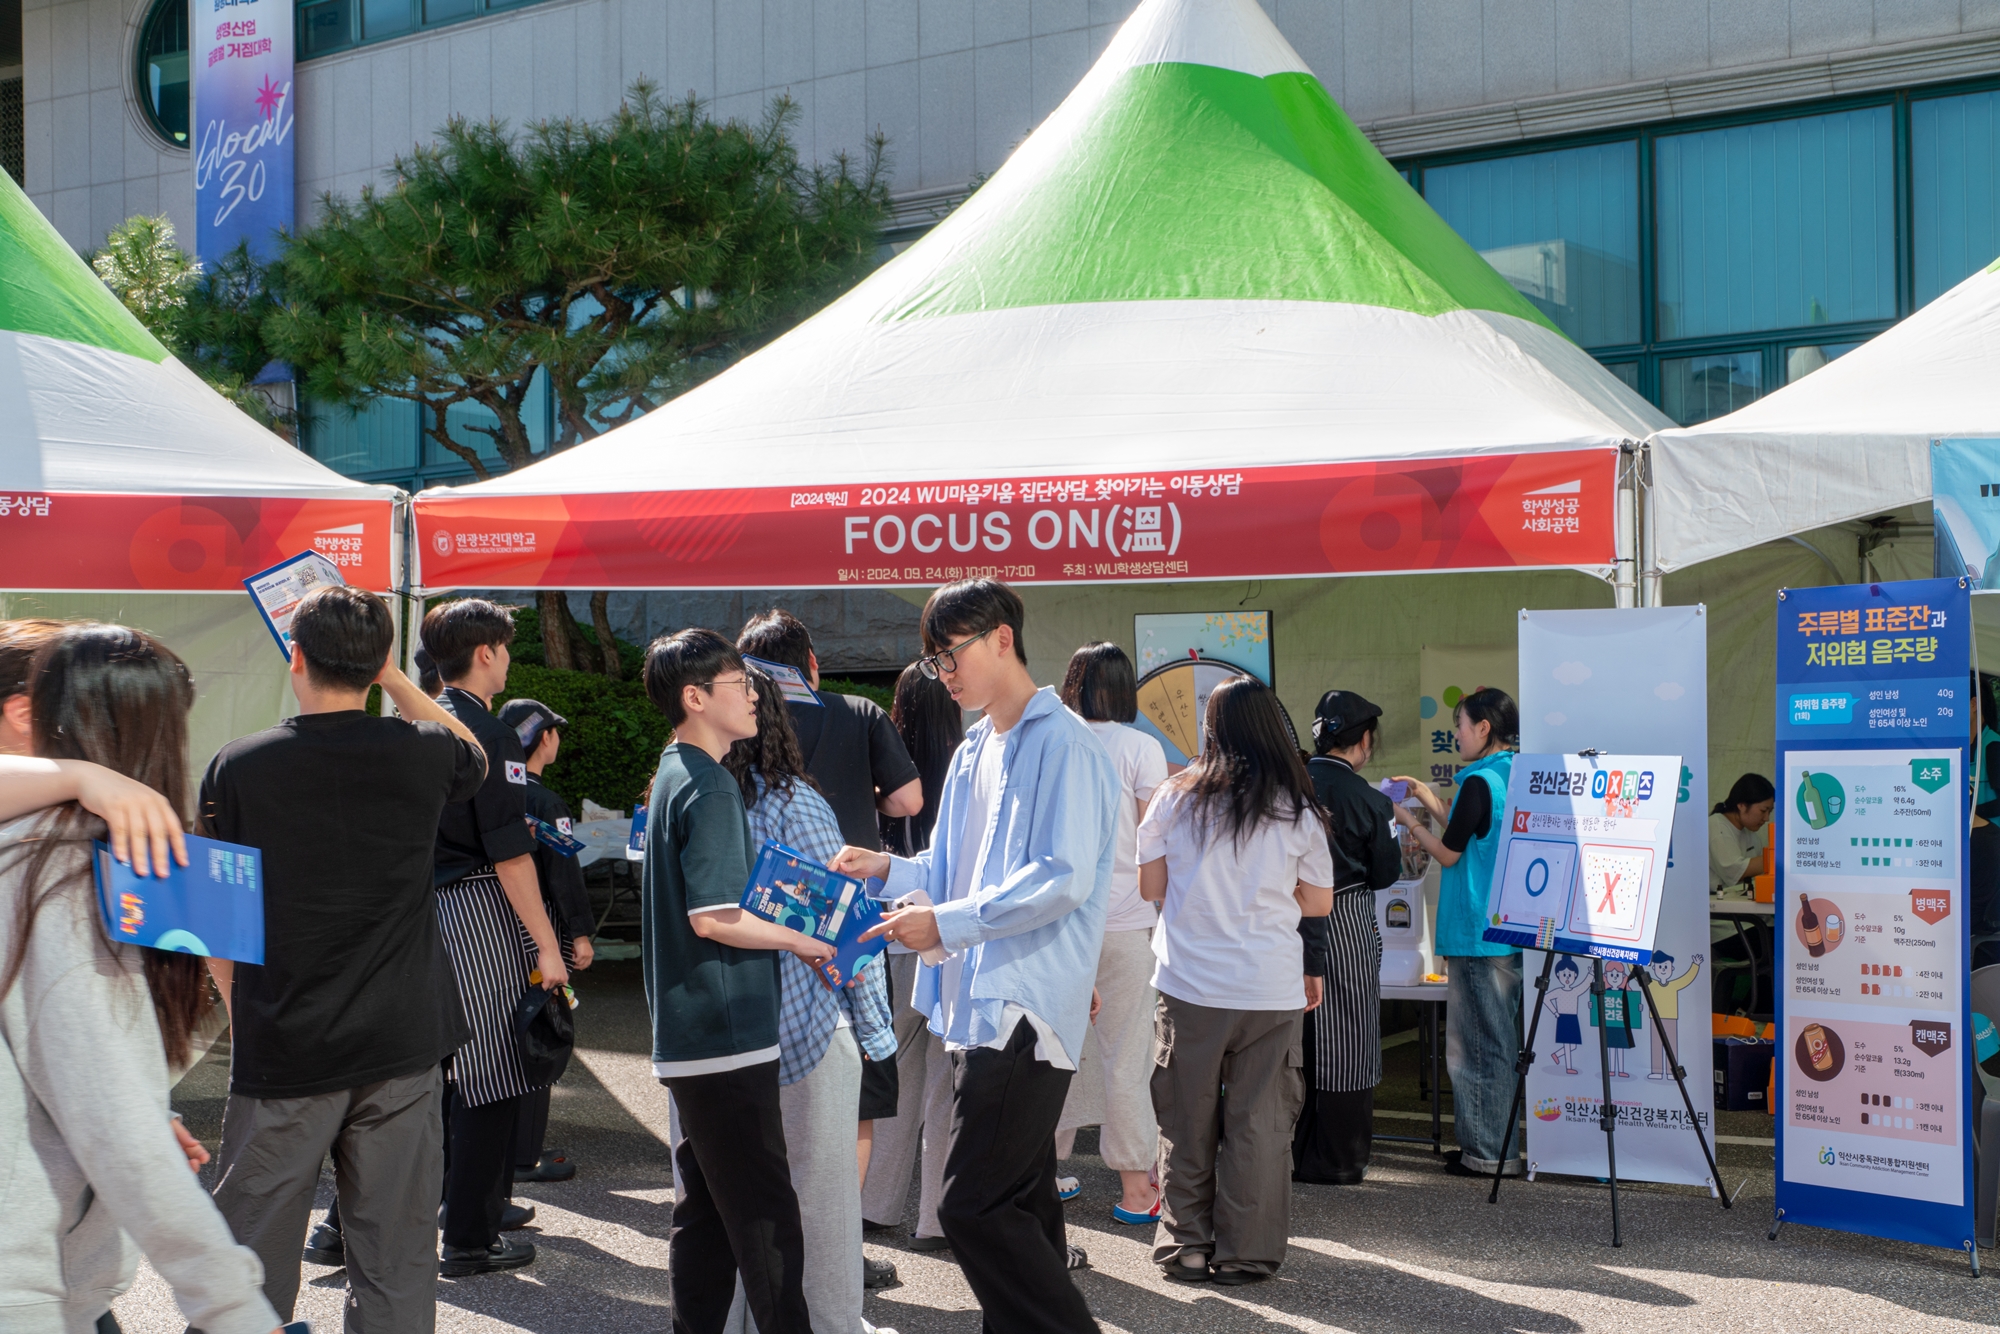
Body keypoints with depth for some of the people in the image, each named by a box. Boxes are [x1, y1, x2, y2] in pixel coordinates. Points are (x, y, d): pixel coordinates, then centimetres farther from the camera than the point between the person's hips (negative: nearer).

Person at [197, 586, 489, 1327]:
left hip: (281, 1046, -1)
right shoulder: (420, 753, -3)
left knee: (254, 1264, 9)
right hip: (401, 1044, 2)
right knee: (397, 1264, 8)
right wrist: (393, 678, 18)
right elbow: (473, 758, 23)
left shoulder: (236, 768, -8)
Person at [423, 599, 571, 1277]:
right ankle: (469, 1240, 1)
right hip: (480, 909, -9)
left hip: (430, 903, 9)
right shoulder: (489, 735, -14)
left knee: (463, 1063, 19)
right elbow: (509, 853, -17)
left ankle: (484, 1200, 32)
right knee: (492, 1074, -3)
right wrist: (547, 944, -14)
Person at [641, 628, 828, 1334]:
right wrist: (803, 941, -10)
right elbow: (713, 917, -21)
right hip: (727, 1036, -10)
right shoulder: (709, 787, -15)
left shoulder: (674, 775, 15)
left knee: (706, 1211, 14)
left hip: (690, 1038, 10)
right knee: (765, 1219, -6)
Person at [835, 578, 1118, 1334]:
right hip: (980, 1003, 10)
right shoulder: (974, 753, 18)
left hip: (1025, 1009, -10)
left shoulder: (1060, 744, -11)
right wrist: (888, 870, 4)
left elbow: (1063, 877, -19)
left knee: (976, 1207, -14)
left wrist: (949, 923, -21)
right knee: (1021, 1201, 15)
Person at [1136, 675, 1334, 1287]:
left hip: (1190, 986, 1)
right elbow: (1318, 901, 4)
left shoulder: (1177, 799, -2)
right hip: (1270, 990, 0)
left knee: (1187, 1121, 10)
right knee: (1259, 1122, 6)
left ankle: (1185, 1246, 16)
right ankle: (1246, 1253, 9)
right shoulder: (1297, 810, -2)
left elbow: (1149, 885, 3)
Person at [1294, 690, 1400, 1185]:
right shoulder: (1368, 800, -11)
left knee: (1297, 1038, 13)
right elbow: (1386, 874, -2)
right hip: (1346, 925, -4)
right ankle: (1339, 1160, 10)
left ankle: (1294, 1153, 20)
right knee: (1346, 1040, 5)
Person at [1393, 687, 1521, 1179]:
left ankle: (1488, 1153, 1)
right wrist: (1432, 802, 23)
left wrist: (1408, 821, 2)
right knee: (1501, 1040, 14)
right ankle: (1497, 1145, 21)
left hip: (1476, 933, -9)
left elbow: (1449, 853, -11)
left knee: (1478, 1044, -3)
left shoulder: (1478, 783, -16)